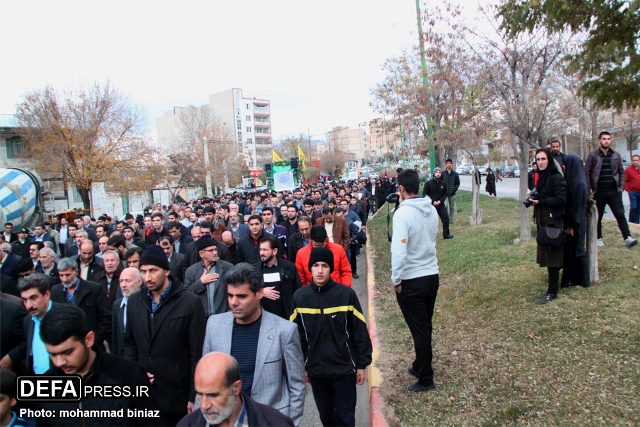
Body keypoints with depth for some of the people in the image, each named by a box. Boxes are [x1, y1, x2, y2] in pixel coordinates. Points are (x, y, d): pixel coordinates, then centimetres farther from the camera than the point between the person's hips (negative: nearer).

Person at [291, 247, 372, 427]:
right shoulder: (299, 297, -5)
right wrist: (301, 366, 6)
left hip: (345, 368, -2)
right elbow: (297, 335, 3)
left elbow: (360, 332, -6)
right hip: (316, 370, 2)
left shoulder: (347, 294, -12)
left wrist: (362, 364, -3)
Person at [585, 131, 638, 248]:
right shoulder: (593, 155, 0)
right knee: (598, 216, 7)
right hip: (599, 192, -2)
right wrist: (589, 189, -7)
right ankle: (599, 238, 18)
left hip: (614, 191, 2)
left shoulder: (616, 155, 10)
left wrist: (621, 187, 4)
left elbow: (621, 172, 14)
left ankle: (627, 238, -8)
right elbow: (586, 173, -2)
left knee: (620, 214, -5)